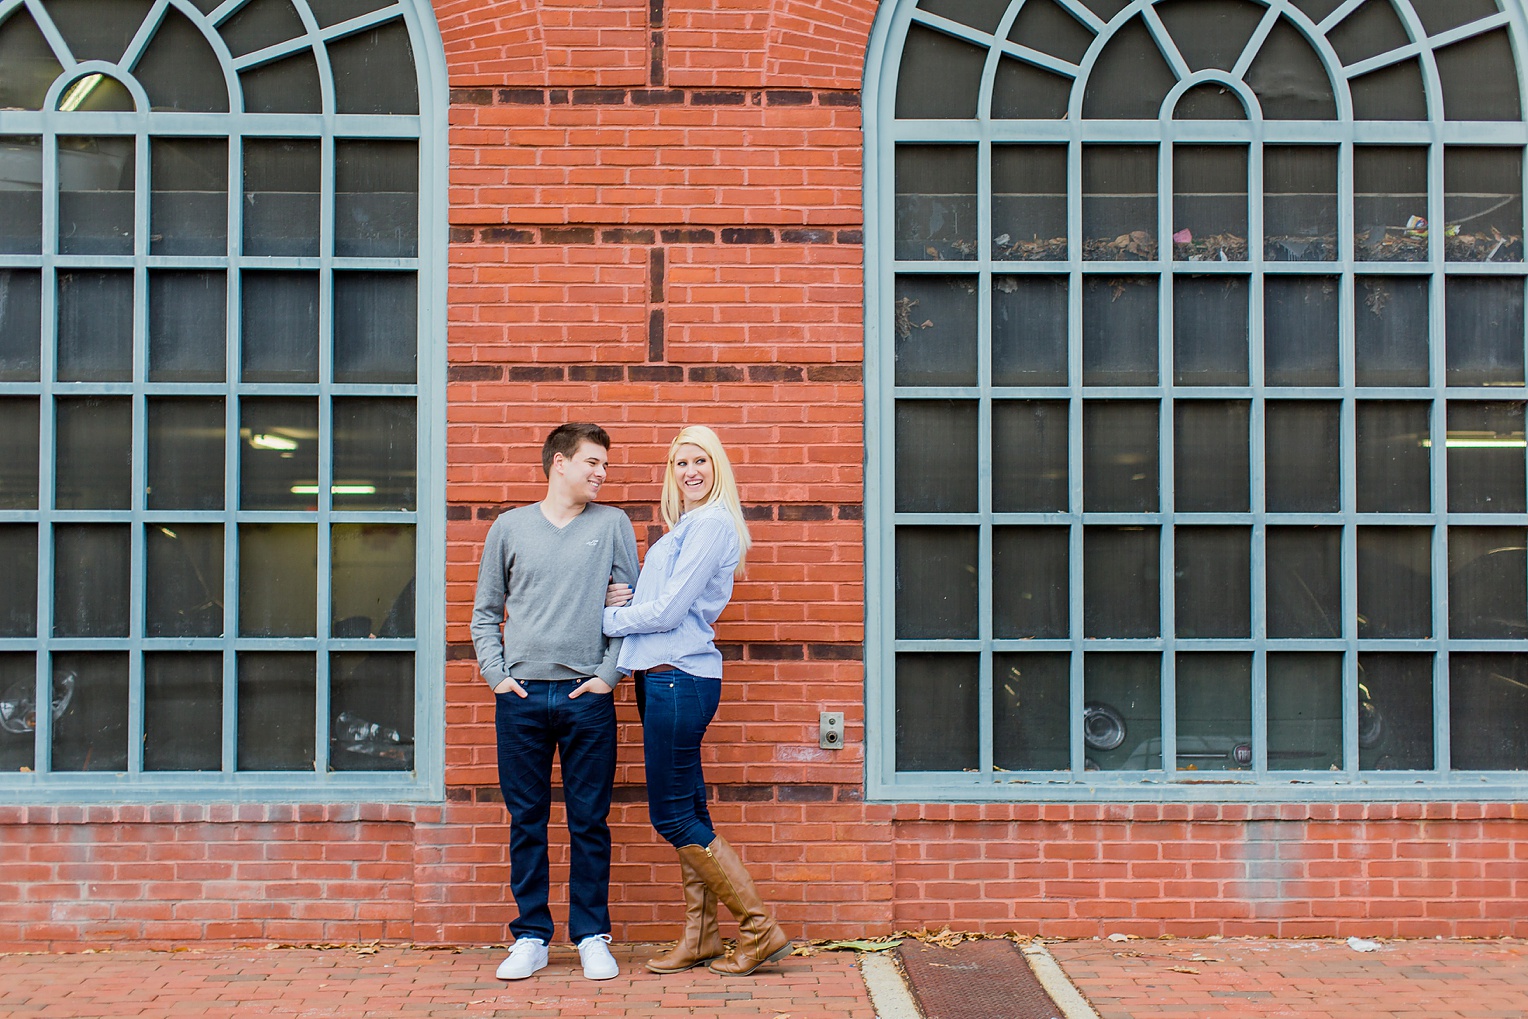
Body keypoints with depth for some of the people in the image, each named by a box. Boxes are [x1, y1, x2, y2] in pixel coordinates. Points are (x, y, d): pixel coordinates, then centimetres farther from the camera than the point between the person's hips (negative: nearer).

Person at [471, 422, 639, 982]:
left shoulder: (613, 525, 6)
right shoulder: (510, 526, 9)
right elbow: (485, 612, 12)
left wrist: (608, 674, -4)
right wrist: (497, 675, 0)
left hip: (587, 696, -1)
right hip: (521, 696, 1)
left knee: (590, 821, 3)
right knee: (526, 821, 6)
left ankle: (592, 936, 13)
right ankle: (530, 936, 16)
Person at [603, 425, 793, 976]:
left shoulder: (711, 525, -13)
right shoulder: (684, 528, 18)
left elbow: (668, 610, -17)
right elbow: (652, 599, 20)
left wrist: (608, 618, -4)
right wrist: (621, 597, -1)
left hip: (680, 678, -10)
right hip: (665, 678, 10)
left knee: (674, 818, -5)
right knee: (687, 812, 12)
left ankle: (761, 929, 2)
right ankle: (700, 939, 20)